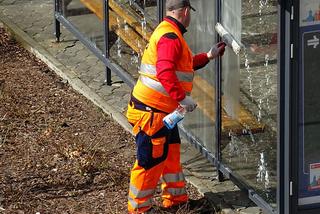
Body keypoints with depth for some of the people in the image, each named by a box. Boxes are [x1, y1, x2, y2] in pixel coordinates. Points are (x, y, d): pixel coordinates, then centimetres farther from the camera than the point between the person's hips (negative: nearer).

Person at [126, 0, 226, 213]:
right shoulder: (170, 36, -20)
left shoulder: (169, 33, 16)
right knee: (151, 159, -2)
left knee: (171, 153, 19)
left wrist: (208, 56, 29)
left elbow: (184, 65, 26)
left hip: (163, 111, 11)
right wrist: (182, 98, -32)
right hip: (151, 111, -11)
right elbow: (165, 71, -32)